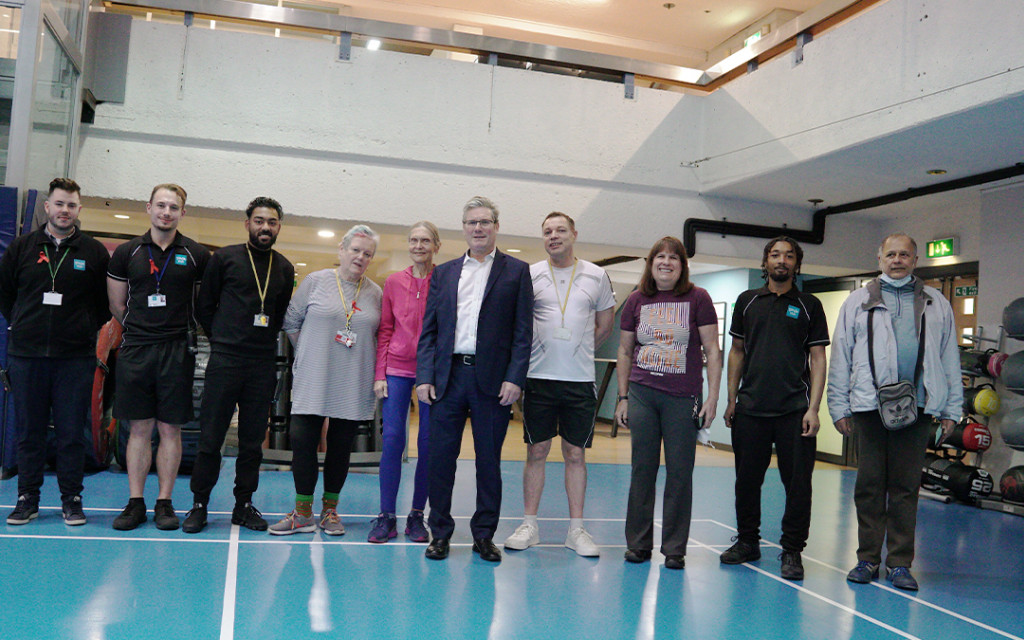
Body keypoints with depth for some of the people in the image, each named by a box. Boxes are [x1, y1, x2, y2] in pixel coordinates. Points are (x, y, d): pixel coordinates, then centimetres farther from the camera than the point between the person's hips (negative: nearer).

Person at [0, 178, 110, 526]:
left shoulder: (94, 252, 4)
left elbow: (108, 301, 10)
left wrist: (86, 329, 5)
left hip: (76, 357, -1)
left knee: (72, 433, 2)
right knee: (28, 431, 8)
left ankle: (71, 500, 12)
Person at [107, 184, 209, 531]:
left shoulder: (197, 255, 2)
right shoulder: (126, 253, 6)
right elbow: (117, 306, 13)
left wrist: (183, 330, 10)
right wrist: (142, 329, 12)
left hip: (177, 350, -1)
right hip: (135, 349, 1)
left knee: (170, 428, 3)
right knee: (139, 428, 5)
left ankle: (164, 503, 12)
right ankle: (135, 502, 13)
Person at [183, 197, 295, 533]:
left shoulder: (285, 268, 10)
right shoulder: (225, 258, 2)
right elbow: (204, 306, 7)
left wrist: (264, 343, 9)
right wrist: (222, 339, 7)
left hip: (263, 365, 3)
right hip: (225, 360, -3)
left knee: (253, 440, 8)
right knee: (211, 436, 0)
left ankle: (243, 504, 18)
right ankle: (199, 505, 11)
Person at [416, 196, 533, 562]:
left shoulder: (516, 271, 6)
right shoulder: (444, 273, 14)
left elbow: (523, 332, 0)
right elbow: (428, 331, 10)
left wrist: (514, 378, -9)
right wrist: (424, 377, 0)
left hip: (491, 379, -2)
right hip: (448, 378, 2)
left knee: (489, 461, 6)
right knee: (441, 457, 4)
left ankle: (484, 535, 19)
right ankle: (440, 532, 18)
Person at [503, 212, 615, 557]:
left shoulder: (596, 275, 6)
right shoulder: (529, 275, 3)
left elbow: (605, 324, 15)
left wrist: (579, 351, 10)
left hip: (580, 380, 1)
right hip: (539, 377, -1)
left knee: (576, 454, 6)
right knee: (536, 452, 6)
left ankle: (576, 529, 14)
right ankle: (529, 525, 15)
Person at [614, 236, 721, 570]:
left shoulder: (698, 298, 0)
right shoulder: (636, 301, 7)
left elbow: (713, 349, 0)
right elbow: (625, 350, 13)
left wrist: (712, 396, -5)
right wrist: (623, 397, 9)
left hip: (683, 398, -2)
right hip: (642, 395, 2)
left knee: (680, 473, 3)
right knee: (642, 470, 6)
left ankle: (674, 548, 15)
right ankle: (638, 544, 18)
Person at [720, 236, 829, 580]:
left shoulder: (809, 305, 5)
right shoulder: (747, 301, 11)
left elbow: (818, 359, 2)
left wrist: (813, 408, -7)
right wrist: (731, 399, 9)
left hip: (794, 410, -2)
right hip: (750, 408, 2)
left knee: (797, 482, 0)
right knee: (747, 479, 9)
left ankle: (792, 551, 13)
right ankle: (747, 541, 25)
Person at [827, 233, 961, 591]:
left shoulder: (935, 304, 14)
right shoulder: (859, 302, 10)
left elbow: (950, 358, 13)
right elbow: (840, 358, 7)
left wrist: (952, 409, 7)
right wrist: (839, 407, 1)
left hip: (917, 407, 1)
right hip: (869, 405, -1)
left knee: (906, 486, 5)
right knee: (869, 484, 3)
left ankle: (899, 563, 14)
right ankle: (868, 559, 14)